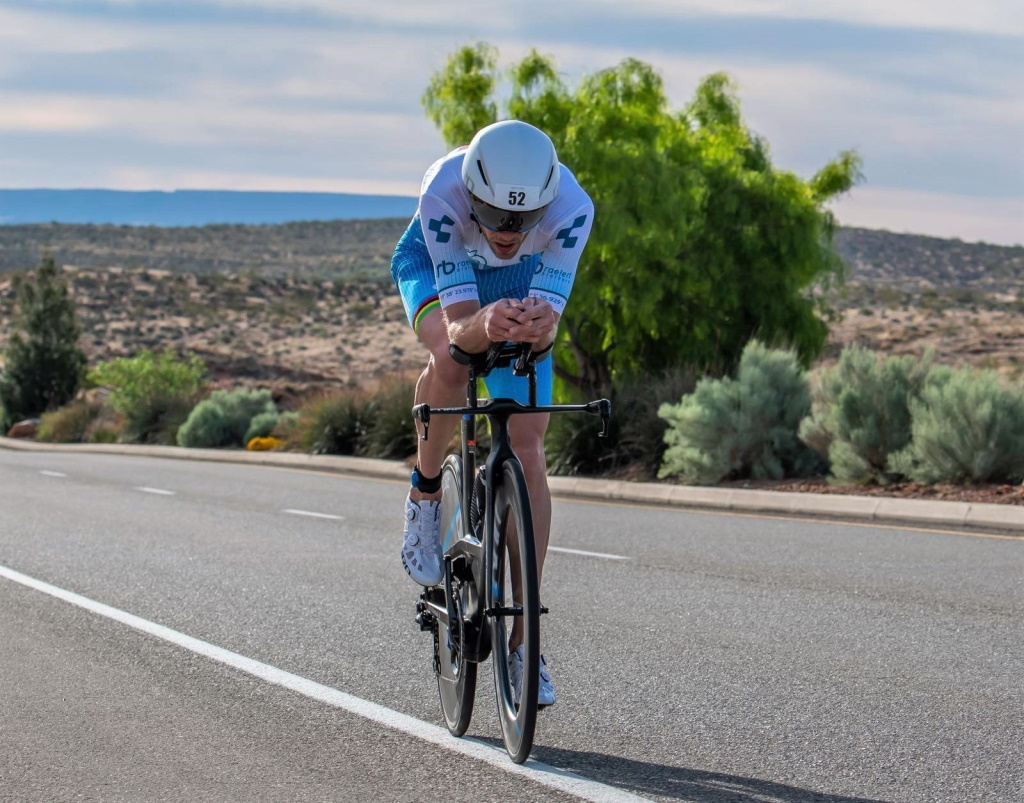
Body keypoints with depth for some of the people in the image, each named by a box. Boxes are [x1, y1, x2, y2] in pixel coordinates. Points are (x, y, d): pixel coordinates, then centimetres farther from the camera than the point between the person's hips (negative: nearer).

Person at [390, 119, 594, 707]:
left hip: (520, 283, 1)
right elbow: (458, 325, -42)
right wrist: (486, 326, -64)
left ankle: (523, 642, -2)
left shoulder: (572, 207, -38)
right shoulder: (445, 191, -40)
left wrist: (538, 327, -61)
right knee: (451, 359, -37)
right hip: (434, 266, -1)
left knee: (528, 454, -9)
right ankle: (426, 492, -7)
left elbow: (550, 317, -38)